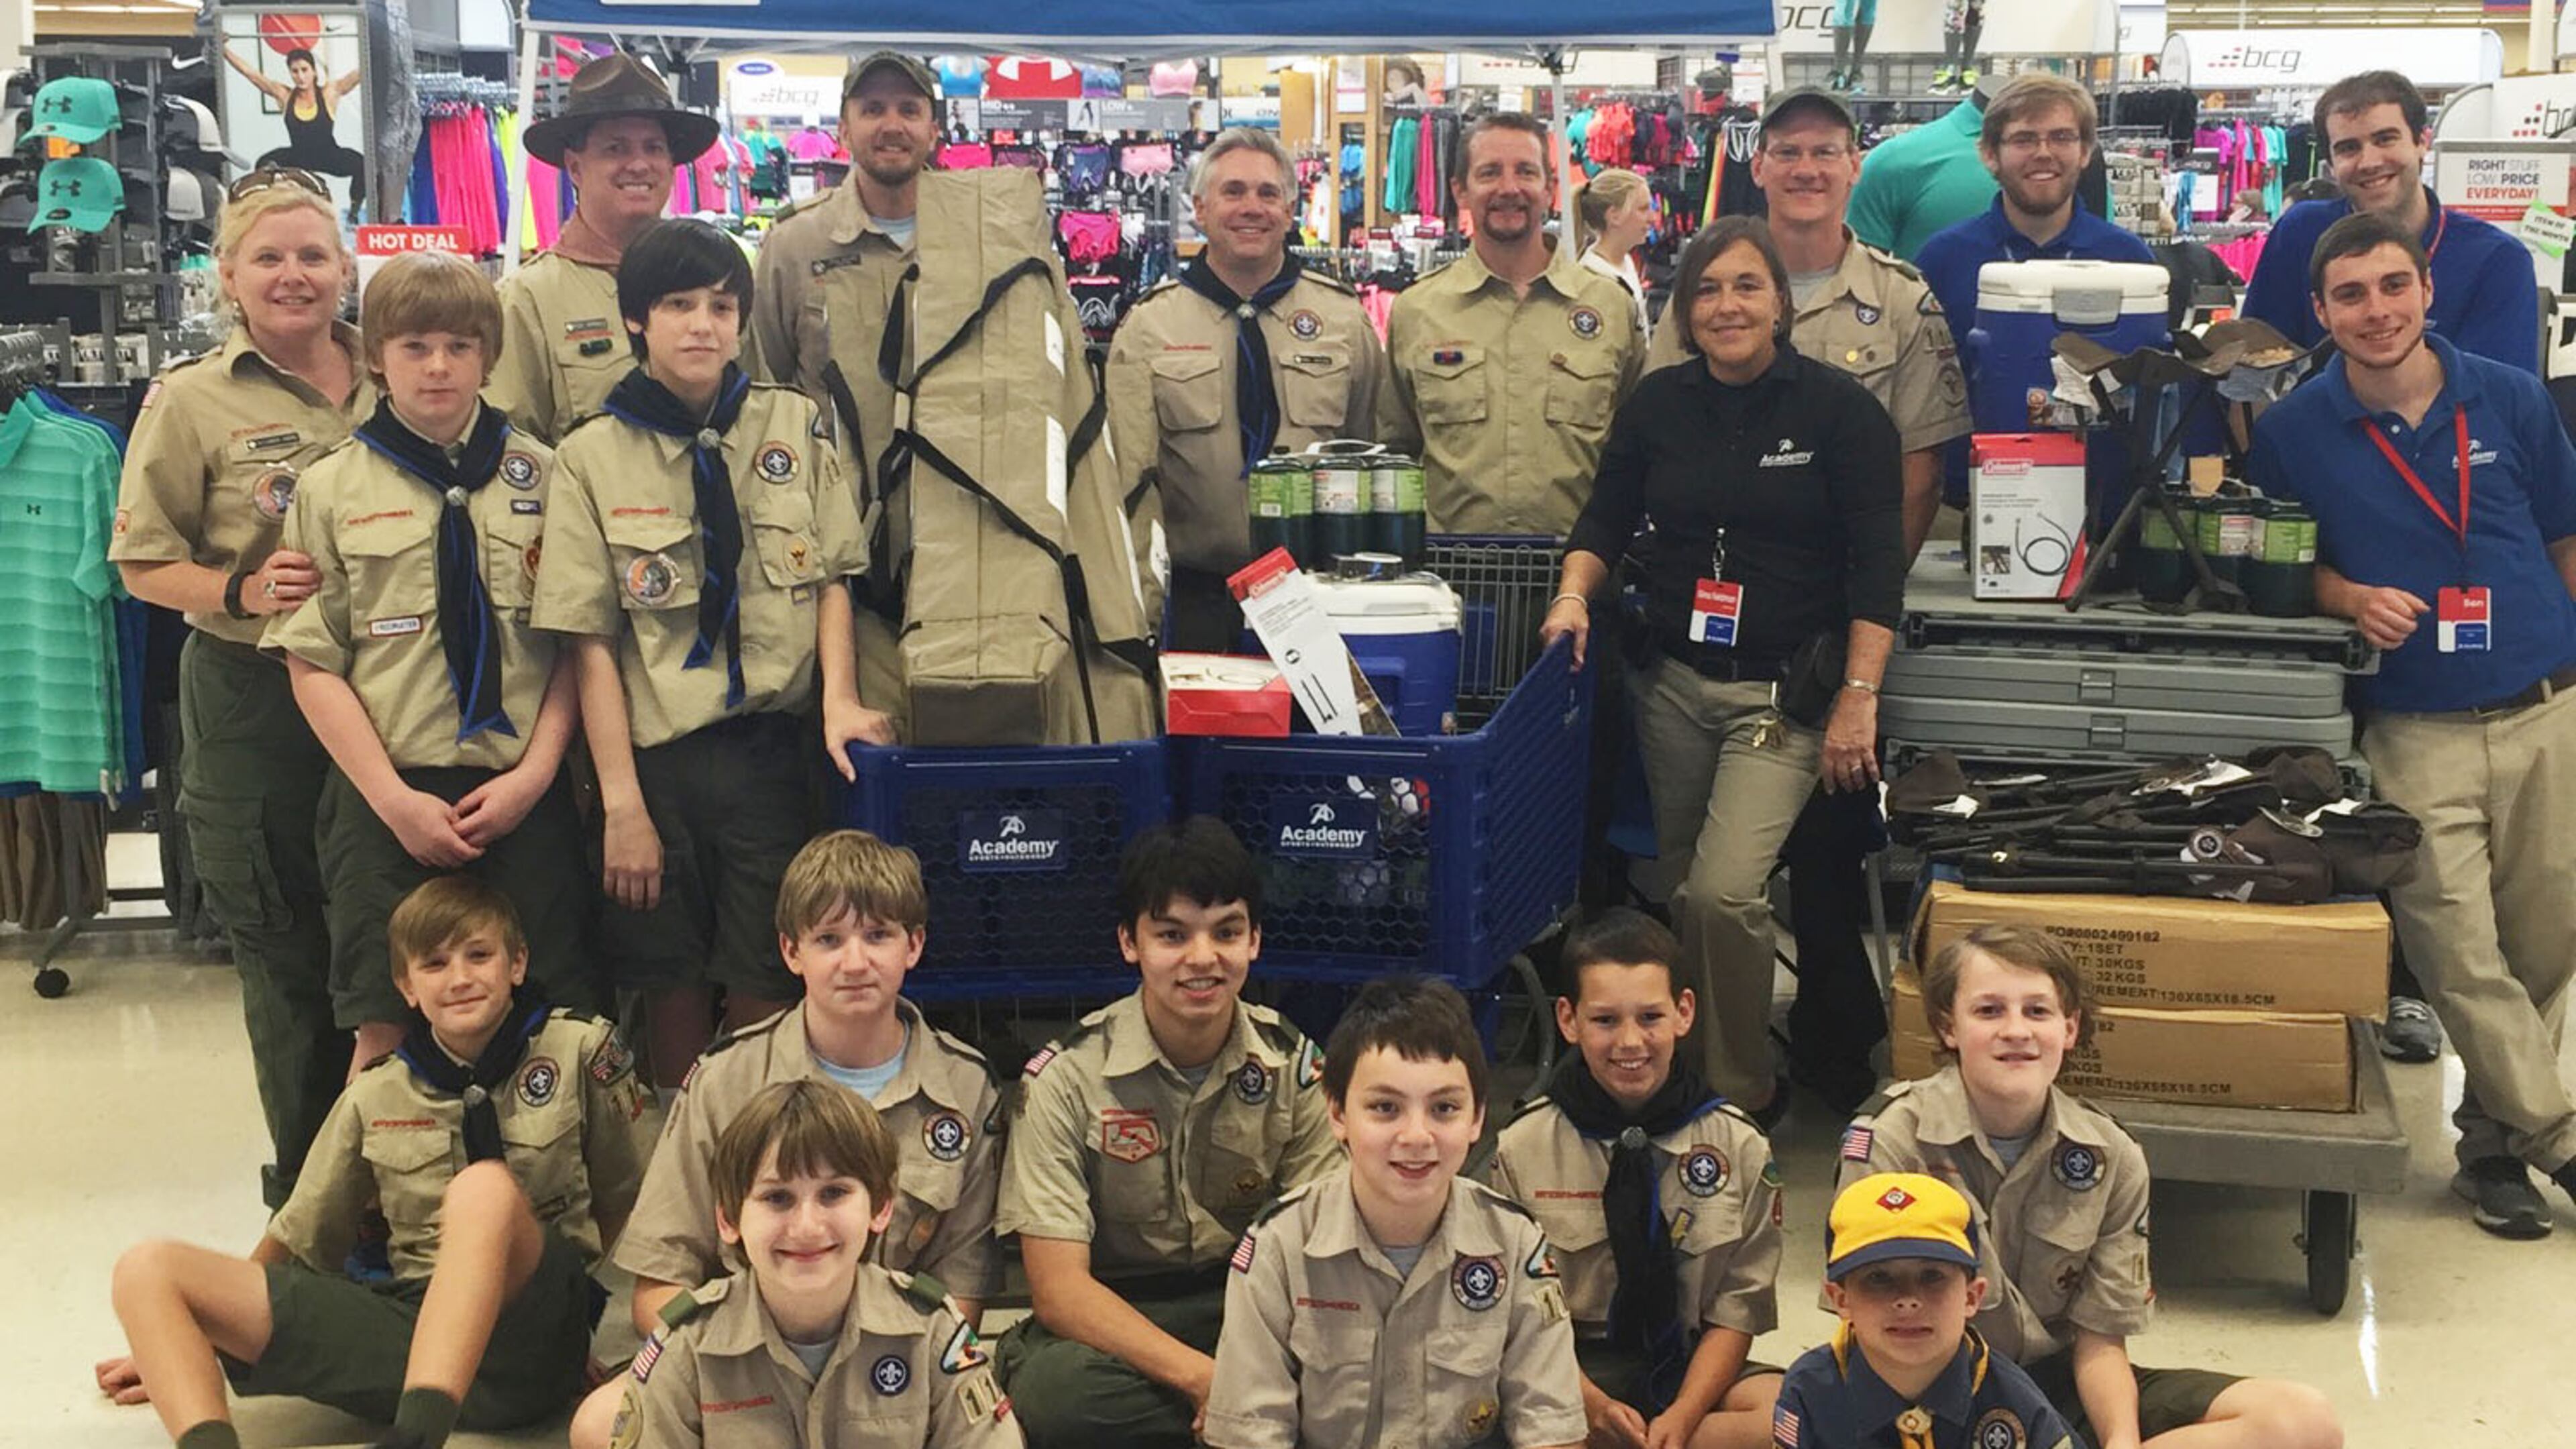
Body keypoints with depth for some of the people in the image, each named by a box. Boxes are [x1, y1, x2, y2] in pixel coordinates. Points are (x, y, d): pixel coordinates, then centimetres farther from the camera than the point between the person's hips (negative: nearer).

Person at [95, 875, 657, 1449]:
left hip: (530, 1341, -4)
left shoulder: (580, 1052, 5)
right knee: (147, 1270, -10)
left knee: (487, 1186, -36)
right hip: (405, 1324, 4)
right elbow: (297, 1242, 21)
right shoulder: (375, 1097, 12)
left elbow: (628, 1204, 14)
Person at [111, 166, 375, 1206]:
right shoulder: (192, 401, -2)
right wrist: (244, 592, -17)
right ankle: (307, 1183, 24)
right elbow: (143, 565, -1)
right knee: (287, 958, 8)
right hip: (256, 703, -2)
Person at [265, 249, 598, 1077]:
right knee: (386, 1031, 2)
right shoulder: (332, 489, 4)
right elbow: (313, 665, 1)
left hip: (523, 793, 1)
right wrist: (395, 799, -8)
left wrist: (534, 773, -7)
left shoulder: (542, 477, 6)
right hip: (384, 798, 0)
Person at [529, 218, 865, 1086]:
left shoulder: (796, 427, 7)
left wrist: (839, 703, -9)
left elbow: (831, 581, 8)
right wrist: (622, 803, -9)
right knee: (675, 996, 6)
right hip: (657, 755, -1)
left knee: (764, 995, 1)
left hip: (773, 748, 1)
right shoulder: (593, 457, 1)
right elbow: (592, 641, -3)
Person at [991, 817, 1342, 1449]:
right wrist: (1203, 1377, -31)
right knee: (1053, 1390, -36)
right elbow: (1058, 1287, -17)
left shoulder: (1293, 1065, -2)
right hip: (1111, 1324, -1)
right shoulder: (1067, 1077, -11)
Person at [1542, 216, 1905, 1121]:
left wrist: (1859, 695, -15)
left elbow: (1878, 562, -9)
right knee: (1670, 887, 13)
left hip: (1786, 693, -5)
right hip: (1672, 684, 5)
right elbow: (1608, 518, 14)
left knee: (1723, 892, -17)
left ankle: (1741, 1094, 1)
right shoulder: (1659, 403, 7)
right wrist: (1575, 595, -6)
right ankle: (1671, 1072, 31)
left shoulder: (1839, 408, -6)